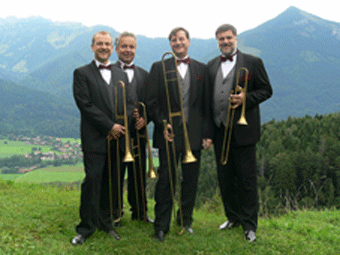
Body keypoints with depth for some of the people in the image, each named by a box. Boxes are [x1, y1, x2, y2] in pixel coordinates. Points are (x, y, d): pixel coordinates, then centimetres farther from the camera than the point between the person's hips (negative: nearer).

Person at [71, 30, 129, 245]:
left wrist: (118, 128, -4)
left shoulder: (122, 75, 18)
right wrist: (110, 126, -13)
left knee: (111, 182, 8)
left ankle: (106, 222, 20)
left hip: (116, 138, 4)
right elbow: (85, 104, -9)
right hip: (95, 138, -4)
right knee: (93, 180, -6)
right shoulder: (82, 73, 2)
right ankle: (86, 227, 5)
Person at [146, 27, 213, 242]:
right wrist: (162, 124, -13)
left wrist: (207, 133, 2)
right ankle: (161, 226, 10)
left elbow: (207, 104, 8)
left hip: (194, 134, 3)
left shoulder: (201, 69, 10)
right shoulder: (158, 67, 5)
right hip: (169, 133, -2)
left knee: (191, 180, 10)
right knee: (166, 180, 1)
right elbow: (152, 102, -1)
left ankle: (186, 220, 28)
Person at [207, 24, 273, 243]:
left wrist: (246, 98, -19)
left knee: (247, 179, 1)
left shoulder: (253, 62, -1)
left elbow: (266, 90, 0)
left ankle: (249, 225, 12)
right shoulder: (212, 65, 13)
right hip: (219, 130, 5)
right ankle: (233, 217, 28)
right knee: (225, 178, 12)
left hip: (243, 130, -4)